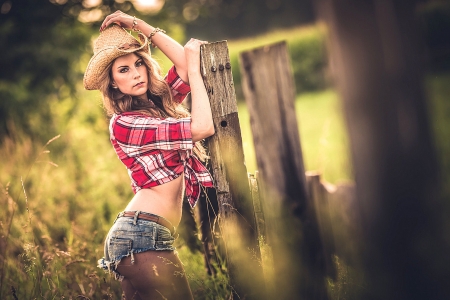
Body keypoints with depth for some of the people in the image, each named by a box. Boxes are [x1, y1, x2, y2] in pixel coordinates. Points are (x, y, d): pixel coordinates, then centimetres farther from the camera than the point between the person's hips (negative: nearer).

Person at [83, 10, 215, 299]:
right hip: (143, 236, -9)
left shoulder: (158, 104, 14)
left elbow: (185, 66, 2)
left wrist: (139, 25, 7)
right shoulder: (124, 124, -11)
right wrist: (195, 68, -6)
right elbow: (202, 128, -17)